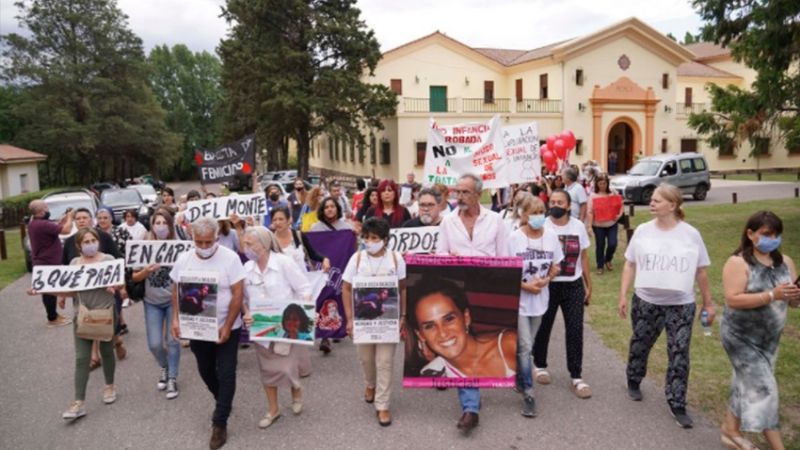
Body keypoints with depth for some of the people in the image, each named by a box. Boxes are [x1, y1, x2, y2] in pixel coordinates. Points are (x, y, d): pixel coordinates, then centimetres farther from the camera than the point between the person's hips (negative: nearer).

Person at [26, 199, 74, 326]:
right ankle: (52, 319, 6)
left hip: (42, 262, 10)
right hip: (47, 263, -10)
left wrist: (65, 218, 5)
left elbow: (54, 228, 15)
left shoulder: (34, 223, 8)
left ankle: (53, 314, 30)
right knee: (50, 290, -2)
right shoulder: (42, 224, -25)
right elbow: (66, 230, -26)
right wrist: (70, 217, -10)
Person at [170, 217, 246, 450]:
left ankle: (220, 423, 13)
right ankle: (223, 403, 43)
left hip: (225, 328, -4)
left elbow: (237, 294, -15)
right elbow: (176, 291, 8)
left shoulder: (230, 258, -16)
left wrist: (227, 326, -18)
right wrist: (176, 319, -2)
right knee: (206, 371, 18)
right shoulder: (183, 260, -3)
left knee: (226, 374, 0)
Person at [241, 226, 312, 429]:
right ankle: (273, 409, 32)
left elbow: (304, 290, -11)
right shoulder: (247, 268, -2)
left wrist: (304, 314, -21)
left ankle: (296, 391, 33)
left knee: (286, 367, -2)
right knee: (268, 369, 13)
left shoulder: (284, 262, -15)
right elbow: (245, 297, 9)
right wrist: (247, 314, -9)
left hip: (287, 326, -4)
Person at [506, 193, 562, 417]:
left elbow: (556, 266, 7)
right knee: (525, 347, -5)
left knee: (526, 346, 16)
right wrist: (525, 286, -18)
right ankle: (528, 392, 4)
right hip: (518, 298, -4)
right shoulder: (514, 238, -14)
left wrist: (545, 281, -11)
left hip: (540, 298, 4)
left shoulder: (551, 236, -3)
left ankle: (520, 379, 36)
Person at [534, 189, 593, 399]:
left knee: (575, 330, 2)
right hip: (547, 286, -2)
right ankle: (539, 365, 35)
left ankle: (576, 377, 12)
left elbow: (583, 257, 8)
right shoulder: (542, 227, -9)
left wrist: (589, 285, 9)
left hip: (574, 286, 2)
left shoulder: (578, 226, 1)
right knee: (543, 328, 13)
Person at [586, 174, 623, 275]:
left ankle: (608, 260, 25)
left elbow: (620, 204, 10)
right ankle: (600, 266, 20)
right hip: (598, 226, -2)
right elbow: (589, 212, -9)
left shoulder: (613, 193, 1)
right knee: (600, 246, 5)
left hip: (612, 224, 2)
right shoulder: (593, 196, -6)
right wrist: (589, 226, -16)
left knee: (612, 244, -5)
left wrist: (620, 214, -8)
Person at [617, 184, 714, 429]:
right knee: (639, 345, 16)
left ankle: (677, 404, 13)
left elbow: (701, 271, 3)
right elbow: (630, 265, 4)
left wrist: (708, 303, 7)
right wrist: (623, 295, -1)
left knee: (679, 354, 1)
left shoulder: (691, 234, -5)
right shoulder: (643, 231, -3)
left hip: (681, 305, -1)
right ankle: (633, 381, 41)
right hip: (646, 301, 1)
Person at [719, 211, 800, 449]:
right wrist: (772, 295, -30)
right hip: (741, 337, -6)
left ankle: (730, 429, 35)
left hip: (769, 338, 7)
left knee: (746, 384, 18)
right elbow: (732, 299, -25)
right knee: (763, 387, -5)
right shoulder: (738, 263, -16)